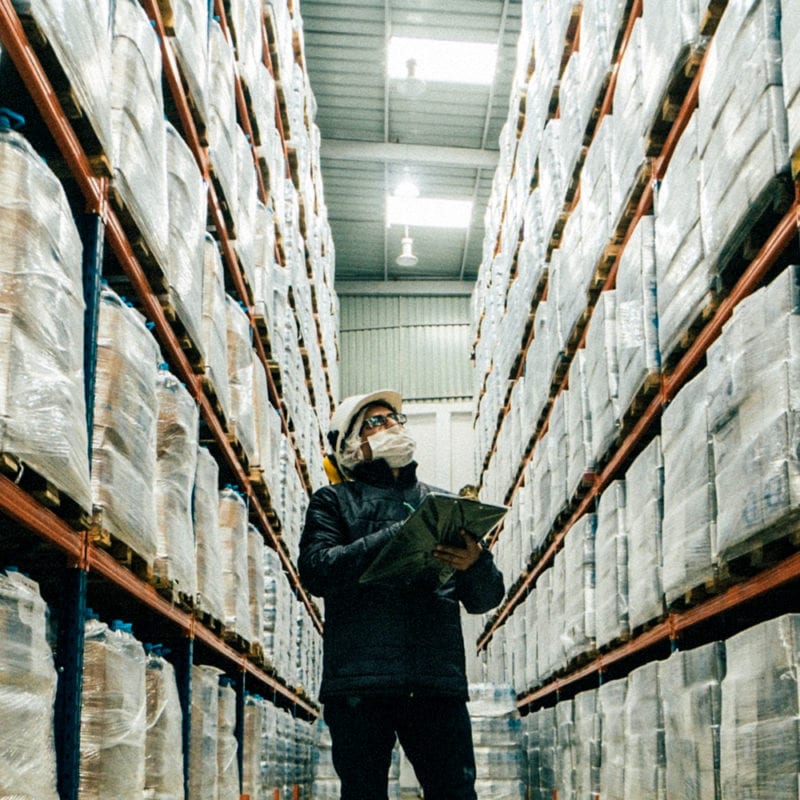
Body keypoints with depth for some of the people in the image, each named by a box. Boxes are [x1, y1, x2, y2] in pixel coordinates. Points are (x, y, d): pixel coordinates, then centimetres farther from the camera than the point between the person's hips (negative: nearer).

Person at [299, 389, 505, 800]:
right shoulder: (334, 501, 14)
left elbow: (485, 599, 16)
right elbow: (316, 570, -5)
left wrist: (475, 563, -8)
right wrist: (397, 536, -13)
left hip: (437, 680, 2)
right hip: (359, 681, -2)